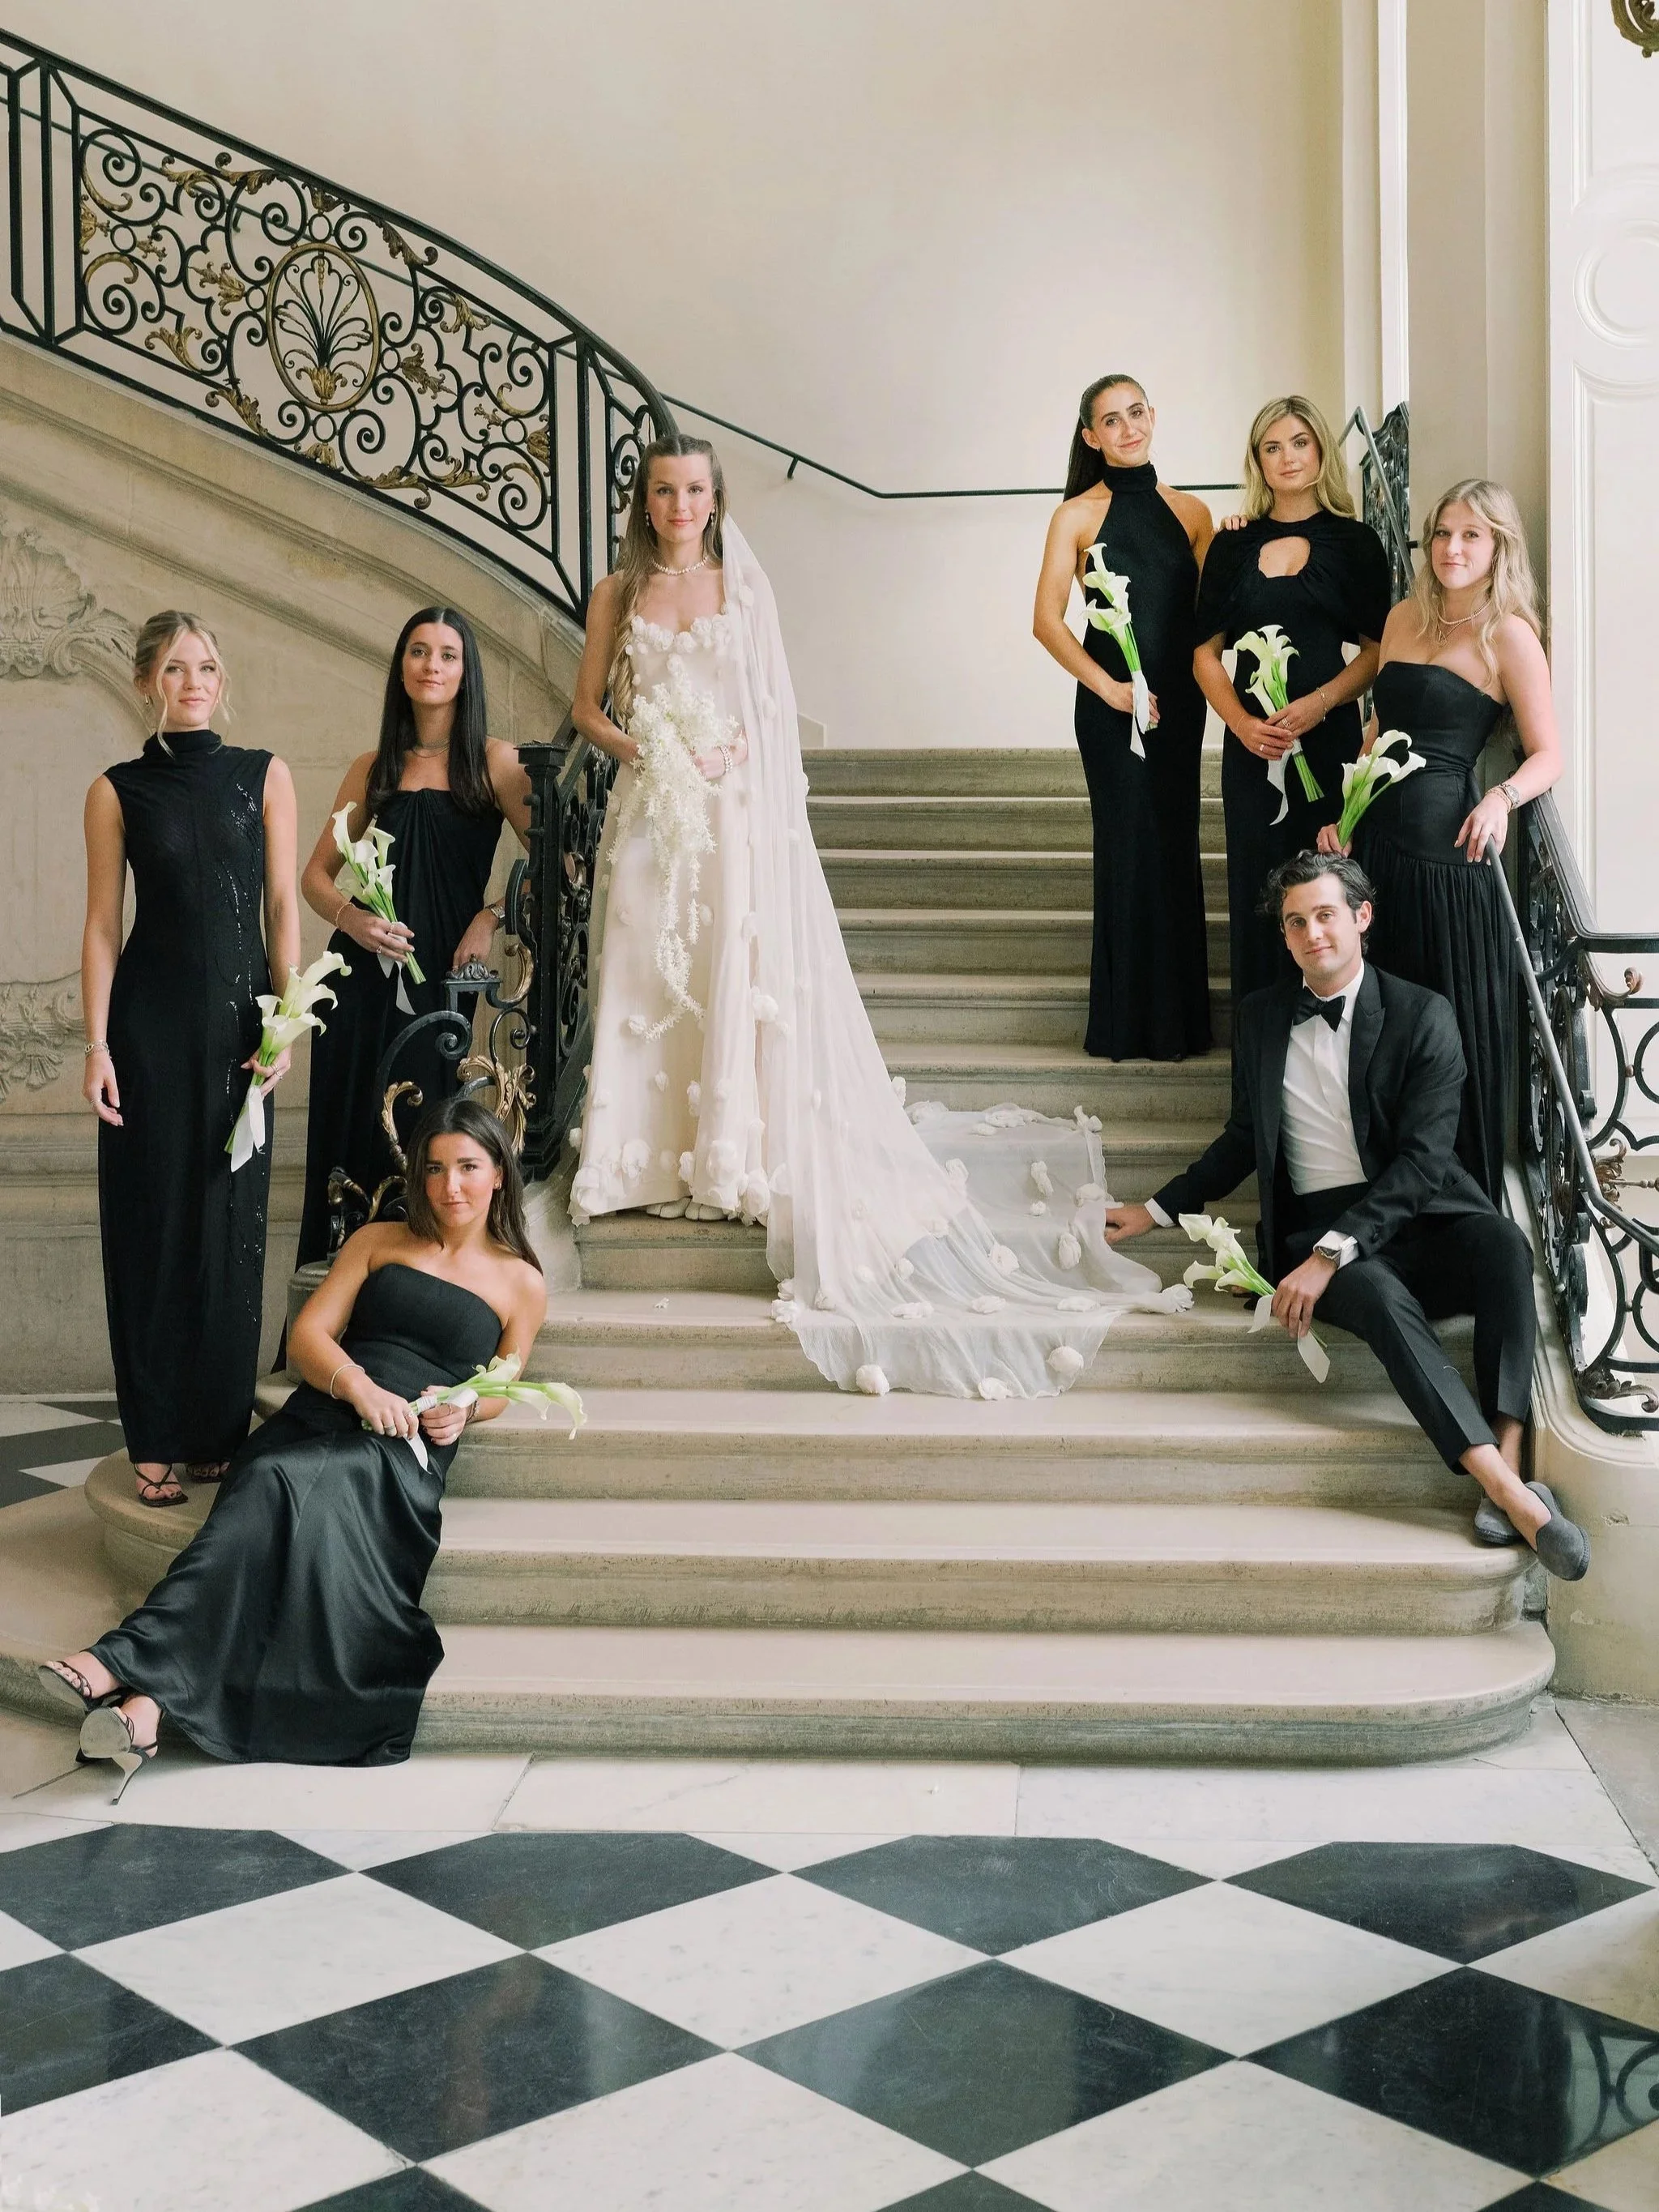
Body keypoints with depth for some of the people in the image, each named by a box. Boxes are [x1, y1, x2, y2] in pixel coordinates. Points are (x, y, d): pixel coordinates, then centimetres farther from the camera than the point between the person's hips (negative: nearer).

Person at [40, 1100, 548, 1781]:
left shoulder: (522, 1283, 18)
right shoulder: (379, 1241, 21)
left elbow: (500, 1386, 26)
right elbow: (308, 1335, 12)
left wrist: (465, 1410, 1)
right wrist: (357, 1385, -10)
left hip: (406, 1451, -2)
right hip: (322, 1415, 2)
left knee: (283, 1489, -36)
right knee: (270, 1487, -36)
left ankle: (133, 1664, -51)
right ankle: (150, 1690, -51)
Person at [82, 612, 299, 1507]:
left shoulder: (263, 776, 5)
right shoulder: (117, 791, 2)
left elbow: (282, 905, 4)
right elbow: (102, 925, 2)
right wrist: (97, 1044, -5)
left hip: (239, 1019, 1)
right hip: (151, 1021, -1)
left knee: (232, 1217, 5)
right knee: (153, 1220, 1)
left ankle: (220, 1428, 16)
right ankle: (159, 1440, 9)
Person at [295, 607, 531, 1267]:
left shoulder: (493, 761, 3)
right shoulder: (374, 768, 13)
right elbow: (316, 873, 14)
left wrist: (492, 918, -16)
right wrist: (350, 917, -5)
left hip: (442, 975, -3)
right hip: (366, 973, 3)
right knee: (353, 1132, 3)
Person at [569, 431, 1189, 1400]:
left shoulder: (747, 590, 5)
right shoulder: (619, 594, 8)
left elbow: (777, 711, 5)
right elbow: (589, 707, 9)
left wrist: (735, 750, -13)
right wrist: (636, 748, -9)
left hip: (737, 812, -1)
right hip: (651, 811, 1)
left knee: (743, 976, -5)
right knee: (647, 981, 0)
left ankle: (739, 1156, 2)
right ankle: (652, 1157, 8)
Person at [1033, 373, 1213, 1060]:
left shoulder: (1190, 511, 10)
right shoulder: (1079, 515, -1)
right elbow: (1047, 620, -6)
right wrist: (1107, 687, -13)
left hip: (1179, 699, 4)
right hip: (1112, 704, -4)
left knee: (1176, 845, 6)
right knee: (1132, 845, -2)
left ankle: (1178, 1015, 15)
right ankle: (1132, 1021, 7)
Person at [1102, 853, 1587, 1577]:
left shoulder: (1422, 1015, 1)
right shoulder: (1261, 1016, 14)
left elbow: (1422, 1158, -9)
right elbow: (1244, 1139, 25)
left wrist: (1329, 1253, -20)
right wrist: (1158, 1210, 22)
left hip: (1420, 1212, 0)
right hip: (1320, 1225, 0)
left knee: (1503, 1245, -35)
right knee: (1378, 1294, -35)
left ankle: (1507, 1458, -41)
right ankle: (1510, 1492, -45)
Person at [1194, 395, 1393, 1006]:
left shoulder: (1354, 542, 5)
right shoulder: (1233, 546, 10)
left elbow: (1377, 651, 1)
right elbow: (1206, 652, 8)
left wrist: (1318, 703, -15)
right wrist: (1242, 722, -9)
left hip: (1330, 737, -2)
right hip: (1252, 743, 2)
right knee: (1256, 884, 2)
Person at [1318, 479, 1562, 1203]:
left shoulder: (1509, 635, -4)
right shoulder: (1405, 618, 14)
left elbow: (1548, 755, -6)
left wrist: (1502, 798, -24)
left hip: (1447, 847, -6)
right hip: (1378, 839, 6)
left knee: (1457, 1029, -1)